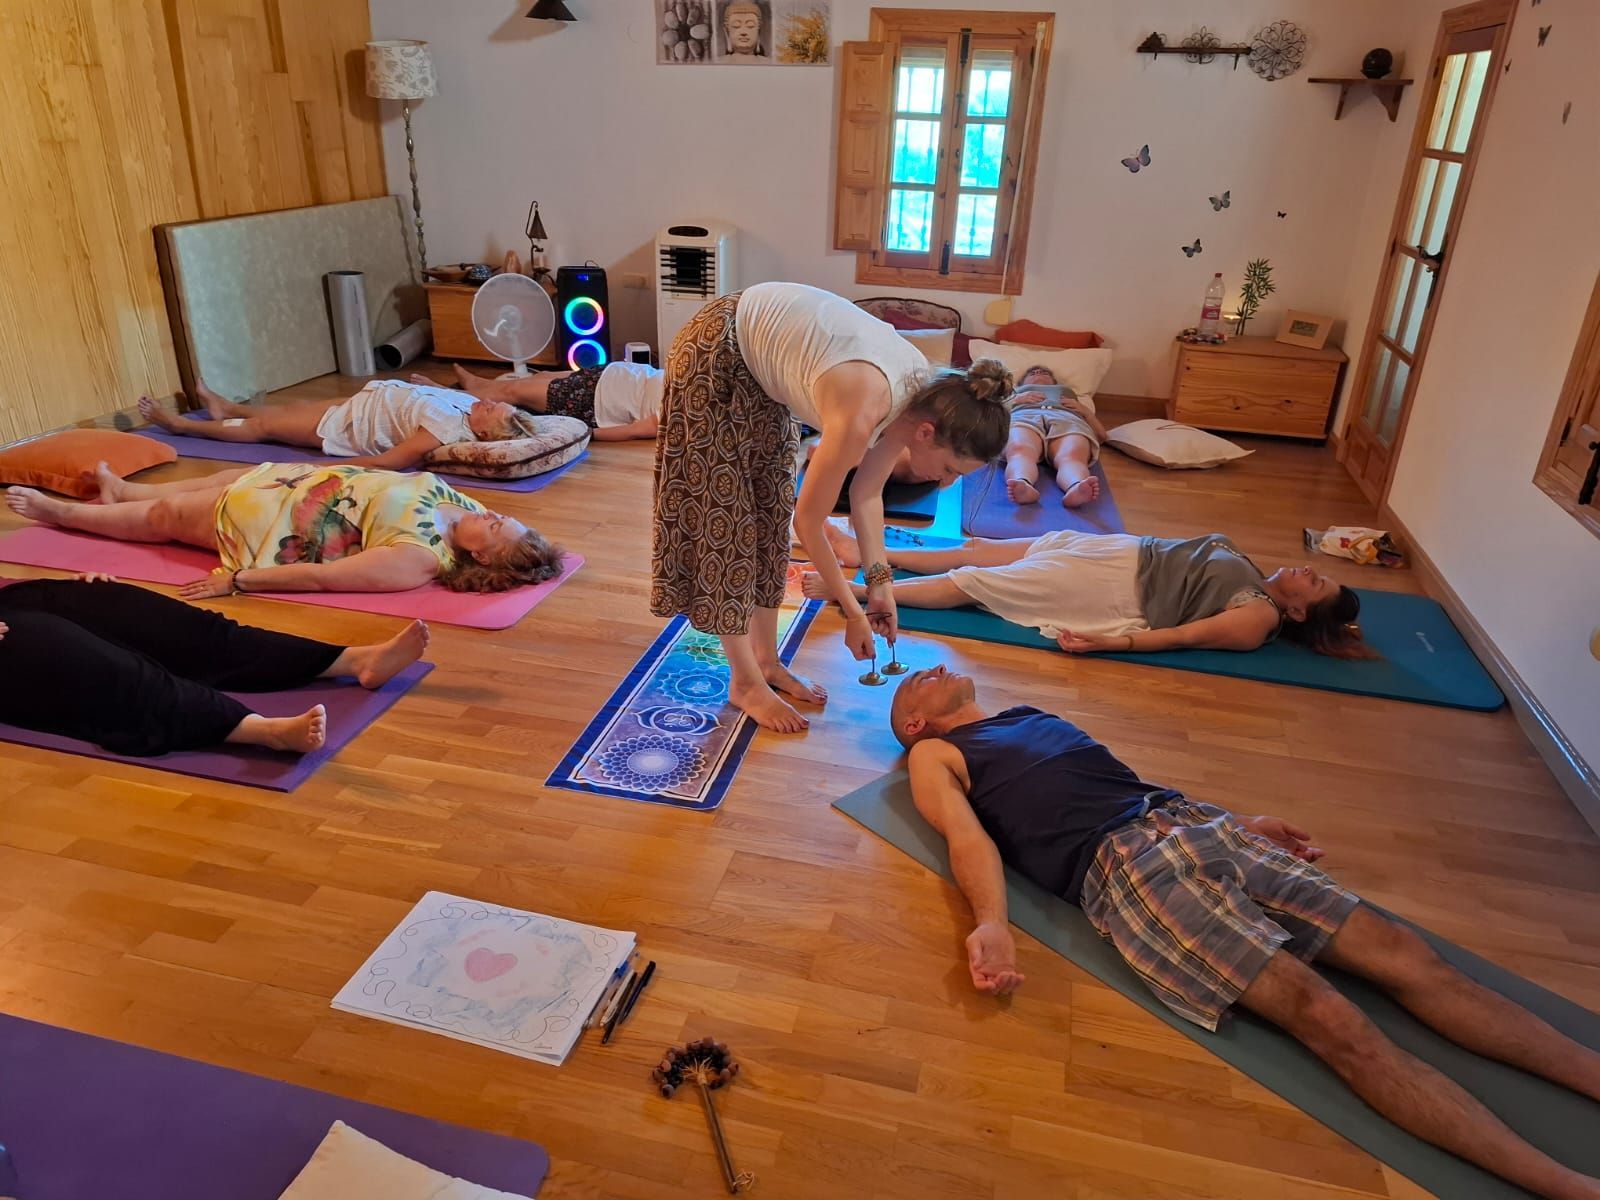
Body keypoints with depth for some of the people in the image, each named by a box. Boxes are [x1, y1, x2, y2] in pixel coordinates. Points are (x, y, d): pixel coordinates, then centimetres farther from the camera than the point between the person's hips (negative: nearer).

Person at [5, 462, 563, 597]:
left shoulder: (417, 559, -39)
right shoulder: (459, 505, -21)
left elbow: (320, 577, -35)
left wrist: (236, 581, -30)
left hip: (274, 526, -7)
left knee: (163, 515, 16)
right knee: (221, 479, 29)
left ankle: (59, 511, 45)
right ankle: (122, 489, 59)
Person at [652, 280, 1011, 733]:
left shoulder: (921, 392, -12)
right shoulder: (863, 411, -36)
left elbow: (867, 493, 0)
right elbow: (809, 520, -24)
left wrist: (879, 581, -4)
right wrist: (852, 612, -15)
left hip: (761, 353, 8)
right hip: (715, 352, -8)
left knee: (771, 504, 10)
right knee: (723, 509, -2)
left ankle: (766, 659, 22)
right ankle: (745, 680, 8)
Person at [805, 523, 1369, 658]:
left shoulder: (1258, 619, -10)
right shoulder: (1251, 574, 14)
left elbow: (1180, 636, -17)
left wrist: (1110, 642, -23)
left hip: (1121, 594, -8)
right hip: (1129, 555, 8)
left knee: (974, 581, -10)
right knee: (986, 551, 5)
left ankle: (852, 590, -3)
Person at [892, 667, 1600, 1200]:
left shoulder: (1030, 715, 30)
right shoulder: (934, 755, 11)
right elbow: (968, 837, -6)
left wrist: (1240, 823, 24)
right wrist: (991, 922, -27)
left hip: (1196, 822, 7)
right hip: (1122, 860, -7)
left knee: (1400, 952, -6)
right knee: (1327, 1016, -21)